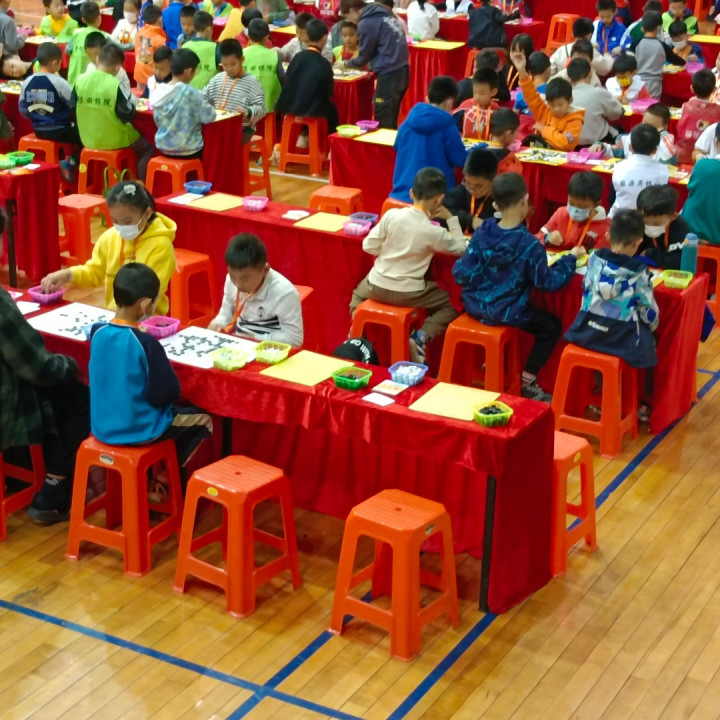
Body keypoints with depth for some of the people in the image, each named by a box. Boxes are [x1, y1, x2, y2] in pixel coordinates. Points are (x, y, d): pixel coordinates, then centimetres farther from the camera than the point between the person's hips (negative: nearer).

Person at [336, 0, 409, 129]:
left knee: (383, 124, -1)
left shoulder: (367, 22, -9)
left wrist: (346, 64, 17)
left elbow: (364, 56, 0)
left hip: (389, 75, -9)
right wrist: (372, 67, 21)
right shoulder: (385, 15, 16)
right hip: (402, 71, 9)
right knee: (390, 122, 15)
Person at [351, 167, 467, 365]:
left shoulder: (391, 215, -11)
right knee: (450, 305, 19)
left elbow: (368, 246, -3)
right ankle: (421, 337, -5)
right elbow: (460, 248, 2)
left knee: (359, 292, 38)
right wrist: (451, 218, 7)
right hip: (408, 294, -3)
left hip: (377, 287, 3)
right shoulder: (434, 232, -15)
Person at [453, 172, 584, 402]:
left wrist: (460, 261, 13)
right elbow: (547, 282, -11)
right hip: (506, 313, -6)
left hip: (475, 305, 6)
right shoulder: (529, 244, -21)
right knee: (552, 326, 14)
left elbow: (463, 274, -9)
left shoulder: (482, 232, -9)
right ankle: (527, 384, 11)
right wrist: (571, 258, 0)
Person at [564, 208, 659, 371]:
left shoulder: (594, 259, -3)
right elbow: (649, 313, -4)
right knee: (650, 341, 24)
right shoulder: (638, 272, -13)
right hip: (622, 339, -4)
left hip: (587, 332, 4)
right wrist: (650, 327, 18)